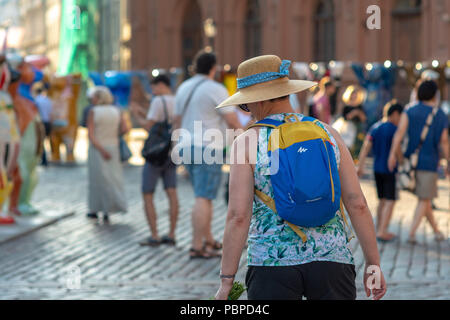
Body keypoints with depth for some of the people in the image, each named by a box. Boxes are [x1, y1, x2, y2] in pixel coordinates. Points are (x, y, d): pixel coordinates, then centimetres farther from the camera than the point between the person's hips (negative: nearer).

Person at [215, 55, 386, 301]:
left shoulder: (247, 143, -4)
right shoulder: (327, 134, 5)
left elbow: (238, 216, -11)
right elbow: (357, 203, 2)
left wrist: (226, 281, -6)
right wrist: (373, 263, 8)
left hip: (272, 263, -2)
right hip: (332, 261, 2)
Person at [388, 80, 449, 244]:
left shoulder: (410, 112, 2)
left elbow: (400, 132, -13)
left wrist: (393, 153, -18)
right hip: (429, 162, -3)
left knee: (425, 197, 18)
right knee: (424, 200, 2)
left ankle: (436, 230, 29)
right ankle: (412, 232, -14)